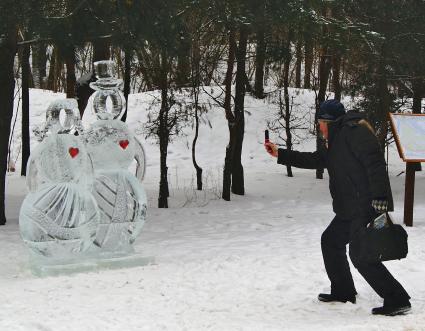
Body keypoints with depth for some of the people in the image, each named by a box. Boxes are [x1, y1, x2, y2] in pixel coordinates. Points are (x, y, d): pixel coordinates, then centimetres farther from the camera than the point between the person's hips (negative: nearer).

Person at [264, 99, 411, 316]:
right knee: (330, 241, 21)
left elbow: (375, 163, -21)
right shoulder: (334, 142, 19)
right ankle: (343, 291, 31)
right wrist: (280, 154, 32)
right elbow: (313, 160, 31)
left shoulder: (354, 131, -12)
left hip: (366, 207, -11)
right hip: (349, 210, 11)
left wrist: (380, 197, -27)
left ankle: (397, 300, -6)